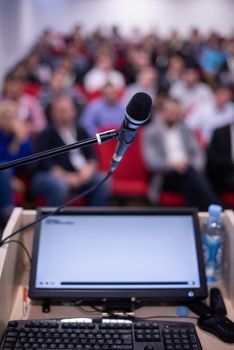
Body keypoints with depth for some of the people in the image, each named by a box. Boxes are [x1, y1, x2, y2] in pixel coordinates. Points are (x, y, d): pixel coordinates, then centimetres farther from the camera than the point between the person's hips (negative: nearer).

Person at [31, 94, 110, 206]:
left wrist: (89, 167, -10)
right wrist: (65, 176, -21)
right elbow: (44, 161, -10)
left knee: (102, 182, -18)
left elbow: (92, 155, 13)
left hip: (81, 175, 5)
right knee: (59, 186, -36)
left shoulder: (81, 132, 16)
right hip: (53, 175, -4)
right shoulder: (46, 134, 1)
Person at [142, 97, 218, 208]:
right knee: (189, 171, -33)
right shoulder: (150, 132, 3)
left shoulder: (184, 129, 18)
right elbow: (151, 161, -7)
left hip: (186, 171, 4)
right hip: (165, 176, -4)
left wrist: (196, 167, -9)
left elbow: (197, 153, 13)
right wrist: (172, 164, -24)